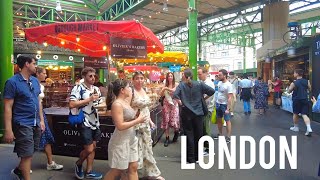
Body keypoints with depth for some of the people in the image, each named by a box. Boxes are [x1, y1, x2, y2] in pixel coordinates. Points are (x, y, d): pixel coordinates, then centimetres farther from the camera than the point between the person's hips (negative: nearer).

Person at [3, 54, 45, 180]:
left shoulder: (35, 81, 8)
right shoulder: (12, 82, -12)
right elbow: (8, 107, -14)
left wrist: (41, 120, 12)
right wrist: (8, 130, -17)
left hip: (36, 123, 7)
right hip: (22, 124, -7)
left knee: (30, 152, 18)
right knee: (27, 154, 2)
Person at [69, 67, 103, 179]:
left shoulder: (96, 89, 9)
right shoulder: (78, 88, -12)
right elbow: (72, 104, -22)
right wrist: (89, 99, -21)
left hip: (95, 122, 7)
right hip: (84, 123, -7)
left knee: (93, 147, 12)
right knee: (89, 149, -3)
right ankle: (78, 164, 27)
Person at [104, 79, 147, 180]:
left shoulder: (125, 102, 7)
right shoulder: (117, 104, -19)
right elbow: (120, 126, -25)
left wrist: (137, 117, -1)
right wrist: (138, 120, -19)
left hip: (131, 139, 9)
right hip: (121, 141, -8)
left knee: (133, 167, 13)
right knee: (117, 171, 9)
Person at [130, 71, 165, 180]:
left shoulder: (143, 91, 9)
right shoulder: (131, 92, -14)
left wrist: (150, 121, 13)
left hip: (145, 124, 8)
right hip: (136, 124, -7)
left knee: (147, 148, 16)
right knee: (137, 150, 3)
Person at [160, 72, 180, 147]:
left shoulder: (176, 85, -1)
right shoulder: (165, 85, 7)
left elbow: (175, 91, -19)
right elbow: (161, 95, 3)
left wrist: (167, 88, -23)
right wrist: (163, 89, -15)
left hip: (174, 104, -3)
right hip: (166, 104, 3)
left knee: (173, 120, -6)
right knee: (166, 121, 2)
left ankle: (176, 132, 27)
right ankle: (167, 138, 12)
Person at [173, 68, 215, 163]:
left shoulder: (181, 85, -5)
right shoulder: (199, 84, -2)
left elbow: (175, 94, -20)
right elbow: (212, 91, -6)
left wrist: (180, 102, -5)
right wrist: (204, 98, 8)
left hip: (186, 113, -1)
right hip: (198, 113, 1)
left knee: (189, 135, 7)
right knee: (198, 134, 14)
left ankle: (191, 158, 14)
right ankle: (198, 156, 26)